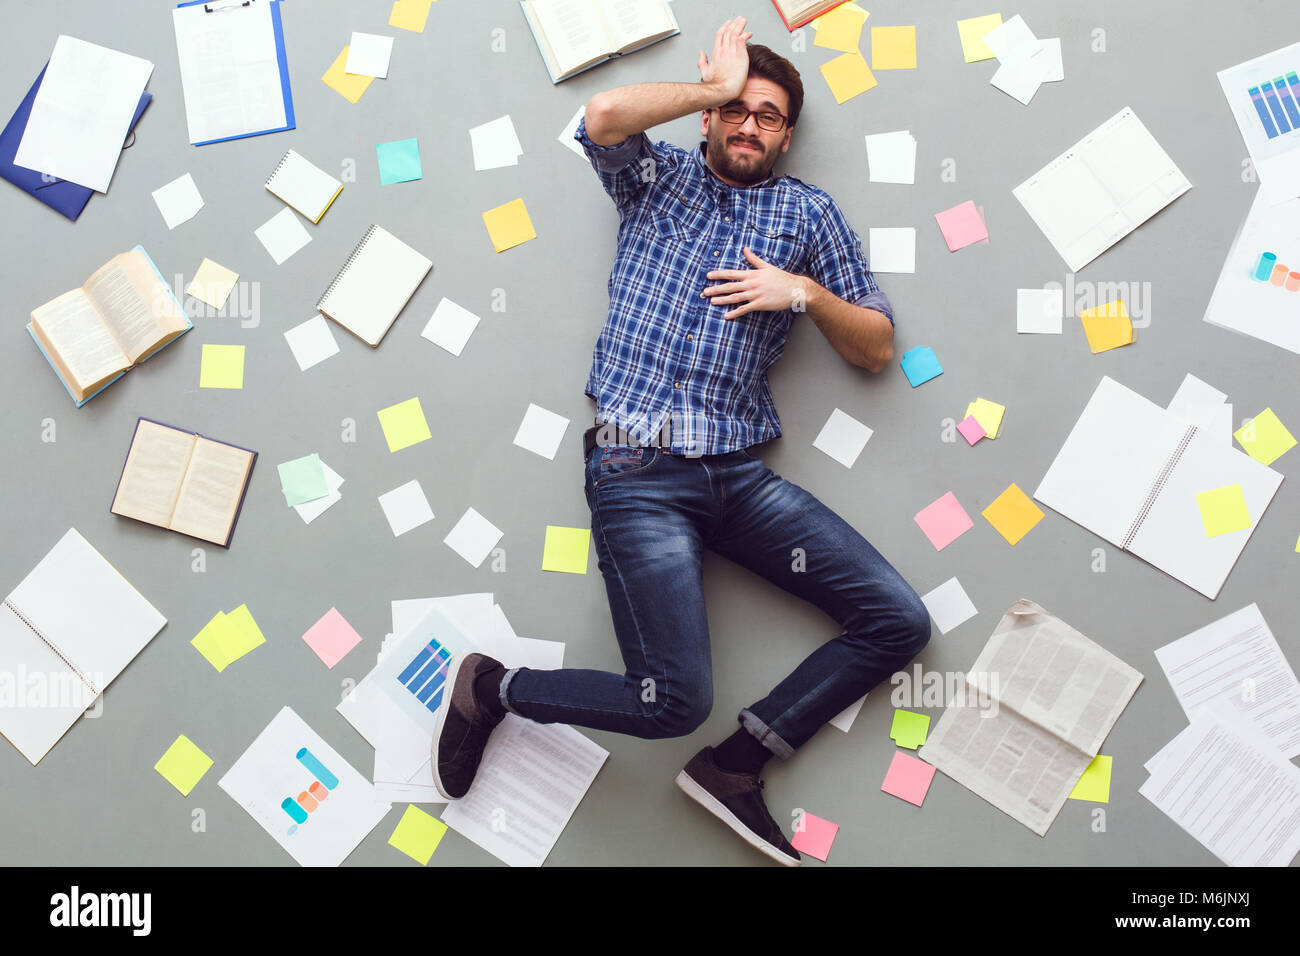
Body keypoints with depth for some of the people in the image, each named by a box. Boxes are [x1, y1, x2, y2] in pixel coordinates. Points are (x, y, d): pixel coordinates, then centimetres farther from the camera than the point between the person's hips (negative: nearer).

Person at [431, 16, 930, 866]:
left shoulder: (809, 213, 17)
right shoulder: (659, 177, 12)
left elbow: (878, 349, 14)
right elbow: (605, 116, -12)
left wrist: (806, 292, -3)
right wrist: (712, 86, 2)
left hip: (740, 475, 5)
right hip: (638, 470, -4)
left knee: (899, 622, -5)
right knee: (677, 702, -13)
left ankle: (734, 767, 7)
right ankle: (491, 688, 13)